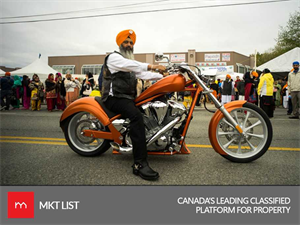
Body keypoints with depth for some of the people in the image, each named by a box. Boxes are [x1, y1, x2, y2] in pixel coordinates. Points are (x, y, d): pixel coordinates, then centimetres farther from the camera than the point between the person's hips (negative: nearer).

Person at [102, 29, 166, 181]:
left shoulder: (131, 63, 28)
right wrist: (151, 66, -34)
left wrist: (163, 76, -2)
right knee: (137, 116, -35)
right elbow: (130, 65, -22)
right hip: (114, 98, -10)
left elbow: (143, 74, 12)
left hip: (128, 98, 10)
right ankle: (140, 164, -42)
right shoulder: (114, 57, 0)